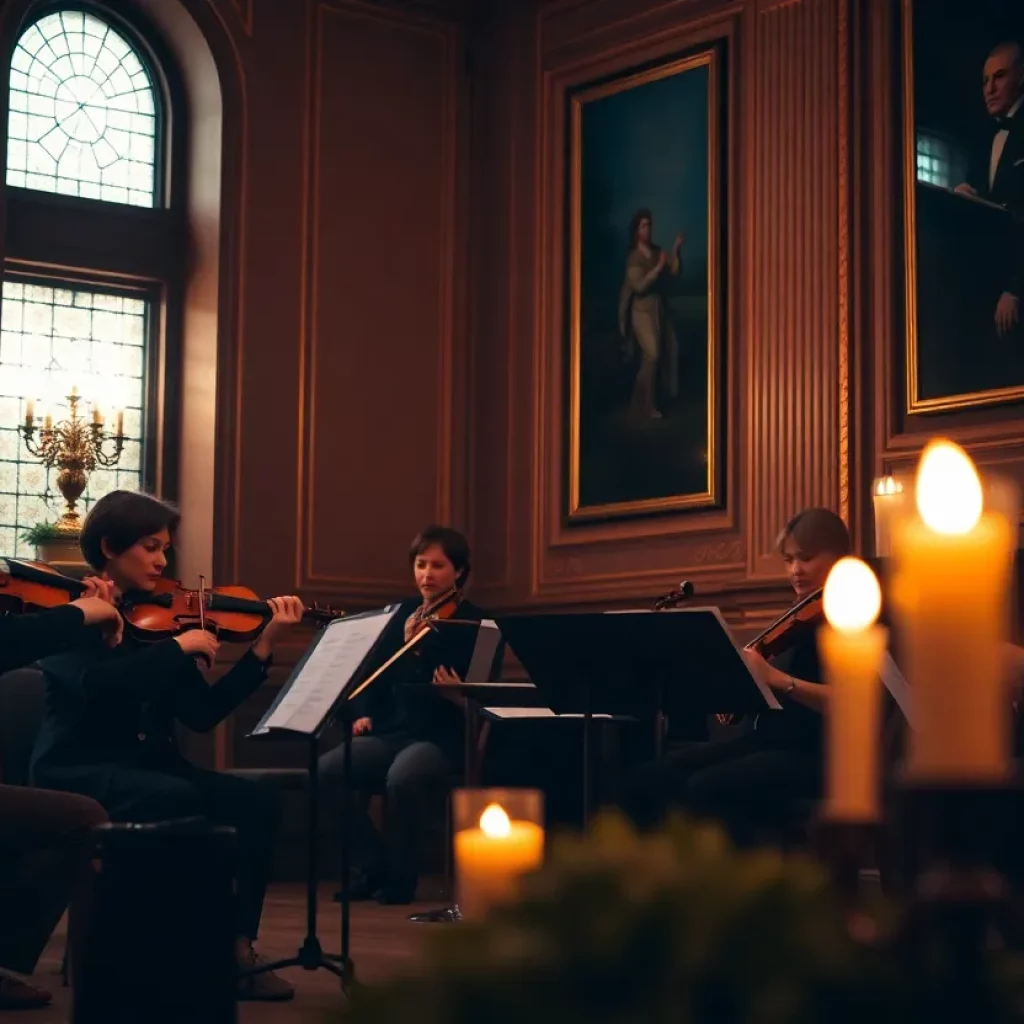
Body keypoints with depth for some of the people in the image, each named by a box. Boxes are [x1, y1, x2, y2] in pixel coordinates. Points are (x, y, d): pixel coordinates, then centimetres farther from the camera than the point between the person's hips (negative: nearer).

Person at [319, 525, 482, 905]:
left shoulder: (473, 622, -2)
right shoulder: (403, 614, 14)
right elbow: (376, 669, 16)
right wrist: (365, 714, -1)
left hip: (442, 737, -5)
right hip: (392, 732, 6)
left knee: (402, 777, -38)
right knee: (327, 769, -21)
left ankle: (401, 875, -12)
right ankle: (372, 864, -3)